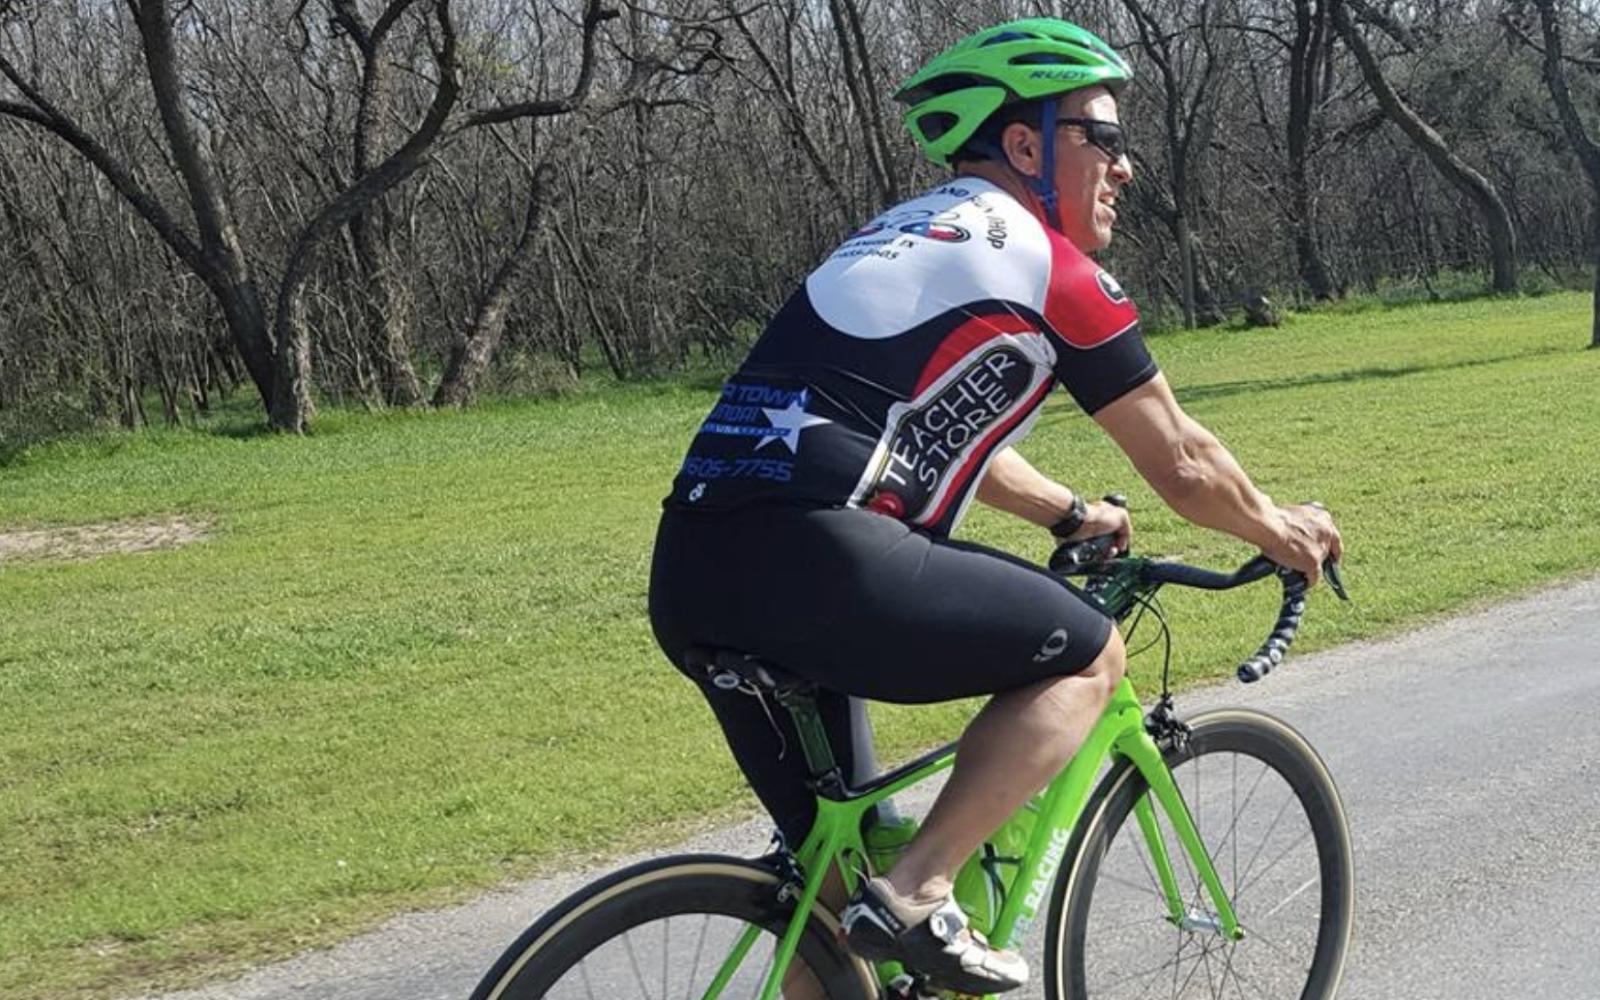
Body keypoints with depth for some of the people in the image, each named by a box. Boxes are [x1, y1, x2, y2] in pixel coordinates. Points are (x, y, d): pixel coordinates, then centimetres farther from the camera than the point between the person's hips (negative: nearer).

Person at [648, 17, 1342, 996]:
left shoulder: (908, 238, 29)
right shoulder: (1049, 266, 4)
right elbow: (1183, 463, 12)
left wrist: (1074, 514, 53)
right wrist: (1283, 530, 30)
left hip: (692, 573, 9)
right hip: (807, 556, -9)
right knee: (1088, 653, 7)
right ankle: (916, 896, -3)